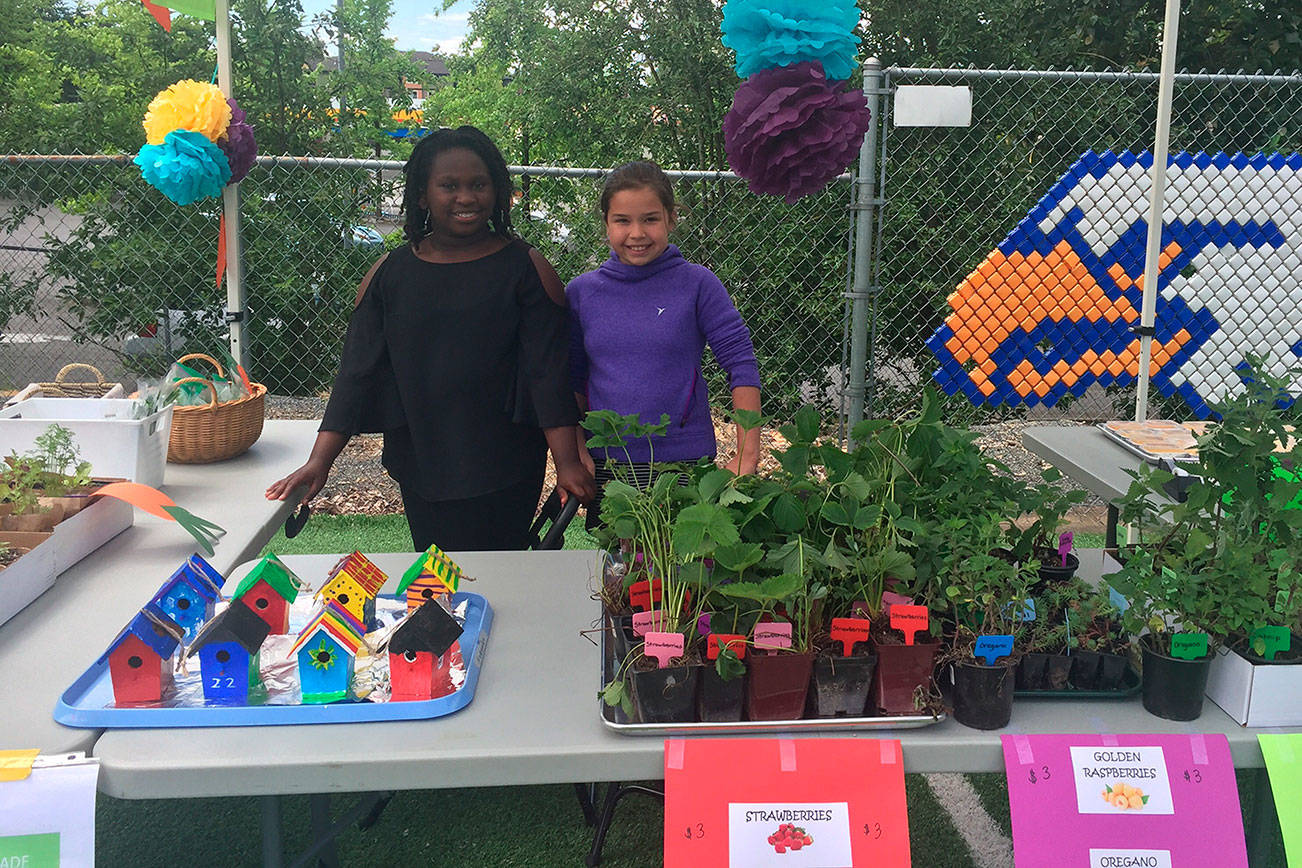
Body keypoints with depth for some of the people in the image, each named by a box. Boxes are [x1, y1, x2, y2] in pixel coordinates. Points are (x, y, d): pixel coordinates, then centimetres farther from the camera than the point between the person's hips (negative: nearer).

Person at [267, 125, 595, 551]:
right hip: (420, 466, 2)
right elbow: (356, 372, 3)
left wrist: (567, 463, -15)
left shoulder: (525, 268, -2)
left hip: (505, 472, -2)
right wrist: (318, 463, -5)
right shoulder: (390, 273, 4)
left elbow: (548, 372, -7)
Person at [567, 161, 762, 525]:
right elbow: (572, 380, 10)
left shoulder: (697, 285, -4)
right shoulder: (581, 292, 4)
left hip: (684, 463, -2)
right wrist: (577, 453, -1)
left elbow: (741, 365, -5)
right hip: (604, 464, 3)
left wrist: (748, 455, -11)